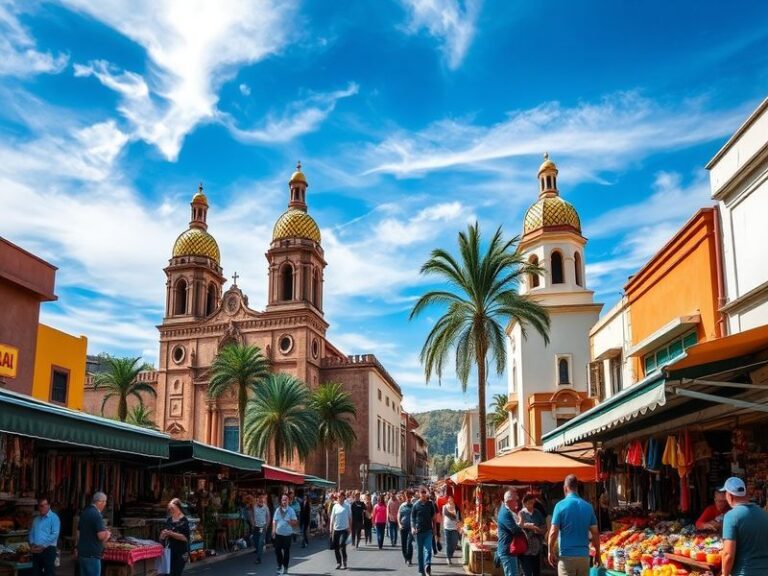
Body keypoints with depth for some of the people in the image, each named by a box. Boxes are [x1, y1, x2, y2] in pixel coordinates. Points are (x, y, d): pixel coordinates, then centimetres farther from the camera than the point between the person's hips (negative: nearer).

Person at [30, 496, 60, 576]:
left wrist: (43, 546, -16)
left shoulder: (54, 518, -7)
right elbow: (31, 533, 17)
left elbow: (55, 534, -15)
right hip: (36, 550, 7)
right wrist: (32, 544, -1)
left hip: (48, 549, -7)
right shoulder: (36, 519, 16)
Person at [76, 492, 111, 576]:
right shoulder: (96, 515, -16)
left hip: (82, 552, 9)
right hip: (92, 554, -9)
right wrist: (107, 534, -3)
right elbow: (101, 536, -23)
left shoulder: (84, 513, 11)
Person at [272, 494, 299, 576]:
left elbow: (295, 522, -3)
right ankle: (279, 566, 23)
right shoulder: (278, 510, 4)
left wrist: (289, 521, -21)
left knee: (286, 551, 5)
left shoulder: (291, 510, -3)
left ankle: (285, 567, 17)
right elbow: (274, 521, 6)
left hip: (287, 534, -2)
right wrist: (273, 530, -5)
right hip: (278, 533, 2)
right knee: (277, 550, 4)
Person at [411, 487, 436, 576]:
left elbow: (433, 517, 11)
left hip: (428, 530, 0)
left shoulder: (430, 504, 3)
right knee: (420, 551, 7)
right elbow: (412, 517, 2)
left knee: (428, 549, -16)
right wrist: (412, 527, -10)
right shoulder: (416, 505, 0)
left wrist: (434, 528, 11)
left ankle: (427, 565, -27)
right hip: (419, 531, 0)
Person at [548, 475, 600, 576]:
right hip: (584, 555, 4)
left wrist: (551, 552, 1)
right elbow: (595, 533, 4)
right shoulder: (588, 506, 4)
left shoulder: (560, 505, -8)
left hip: (567, 556, -4)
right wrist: (597, 553, 15)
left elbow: (553, 532, -11)